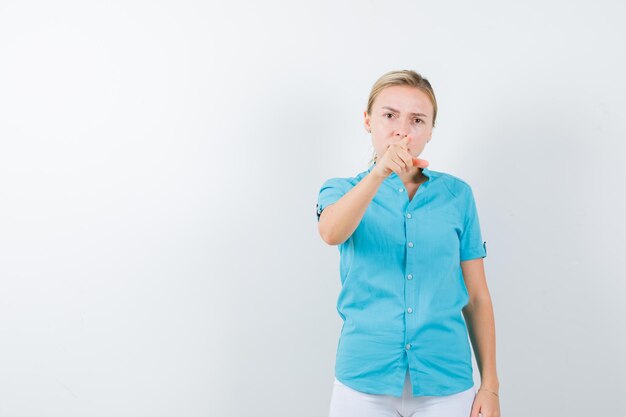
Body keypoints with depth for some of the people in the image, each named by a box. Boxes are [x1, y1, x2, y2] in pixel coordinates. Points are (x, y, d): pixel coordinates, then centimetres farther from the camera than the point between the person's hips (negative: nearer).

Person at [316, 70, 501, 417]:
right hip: (365, 381, 0)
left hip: (447, 384, 1)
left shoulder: (457, 194, 4)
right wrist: (379, 174, -37)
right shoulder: (342, 190, 3)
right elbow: (331, 233, -22)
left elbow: (477, 296, 5)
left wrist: (490, 385, 2)